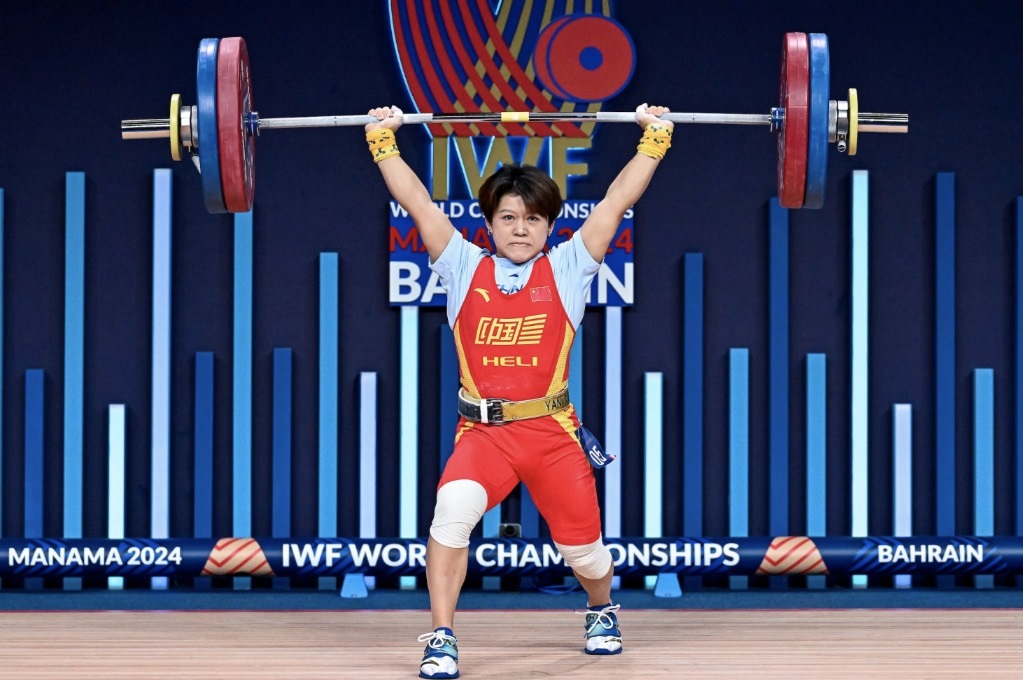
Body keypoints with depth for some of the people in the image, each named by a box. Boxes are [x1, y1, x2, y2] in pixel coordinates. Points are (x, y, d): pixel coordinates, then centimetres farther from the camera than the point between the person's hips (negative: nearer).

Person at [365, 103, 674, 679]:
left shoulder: (567, 269, 7)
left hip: (553, 432, 1)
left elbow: (617, 200, 5)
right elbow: (417, 202, 8)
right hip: (482, 432, 0)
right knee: (452, 509, -28)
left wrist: (653, 140, 4)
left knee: (582, 543, 8)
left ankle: (602, 611, 44)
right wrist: (384, 141, 7)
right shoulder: (464, 268, 9)